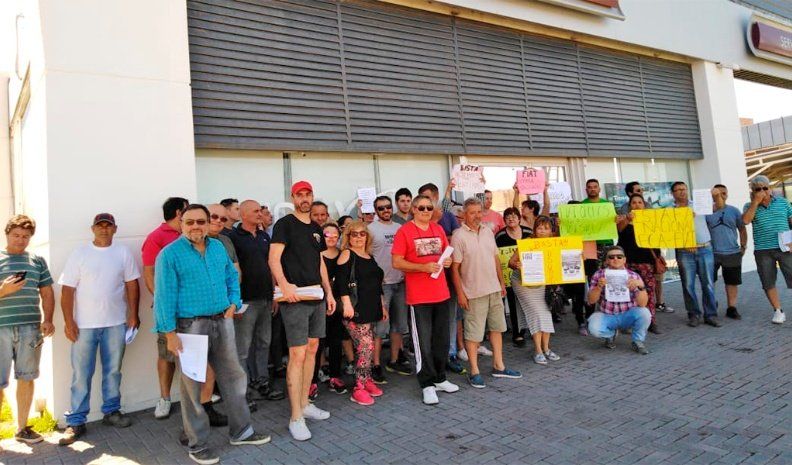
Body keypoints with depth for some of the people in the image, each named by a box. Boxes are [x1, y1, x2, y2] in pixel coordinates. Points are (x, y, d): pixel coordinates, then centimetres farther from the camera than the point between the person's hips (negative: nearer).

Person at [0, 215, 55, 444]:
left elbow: (47, 293, 11)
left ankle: (21, 428, 23)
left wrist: (47, 320, 0)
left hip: (30, 328, 3)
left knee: (26, 378, 10)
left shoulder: (37, 261, 11)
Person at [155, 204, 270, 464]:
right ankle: (197, 444, 20)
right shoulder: (170, 254, -8)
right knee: (193, 385, 6)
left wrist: (233, 303, 4)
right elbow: (165, 295, -11)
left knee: (233, 376, 13)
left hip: (222, 322, 6)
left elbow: (232, 276, 18)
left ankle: (241, 432, 29)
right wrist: (170, 333, -15)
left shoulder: (218, 247, 9)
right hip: (191, 325, -5)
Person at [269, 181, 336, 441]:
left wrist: (329, 292, 14)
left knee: (312, 349, 12)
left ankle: (304, 404, 25)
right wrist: (284, 283, -30)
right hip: (295, 298, -7)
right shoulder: (284, 224, -5)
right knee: (297, 354, -7)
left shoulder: (316, 229, 16)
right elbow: (274, 258, -14)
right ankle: (296, 418, 0)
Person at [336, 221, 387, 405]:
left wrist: (382, 306, 23)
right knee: (366, 346, -12)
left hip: (371, 309, 7)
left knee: (367, 347, 8)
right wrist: (347, 303, -23)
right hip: (355, 310, -7)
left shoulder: (370, 257, 19)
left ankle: (367, 380, 20)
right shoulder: (347, 254, -3)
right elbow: (341, 281, -14)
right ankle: (359, 388, -4)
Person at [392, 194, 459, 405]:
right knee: (423, 341, 0)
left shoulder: (438, 229, 10)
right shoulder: (404, 231, -7)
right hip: (419, 296, -6)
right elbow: (397, 262, -11)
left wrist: (447, 261, -3)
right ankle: (427, 385, 13)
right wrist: (424, 267, -21)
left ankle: (440, 378, 30)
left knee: (442, 339, 14)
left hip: (441, 292, 6)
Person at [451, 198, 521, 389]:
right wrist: (460, 293, -14)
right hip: (474, 292, -7)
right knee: (474, 333, 0)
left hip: (494, 289, 7)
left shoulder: (488, 232, 8)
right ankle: (474, 371, 12)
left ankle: (499, 366, 27)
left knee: (497, 327, 15)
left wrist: (501, 282, 15)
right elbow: (455, 267, -12)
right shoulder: (459, 236, -12)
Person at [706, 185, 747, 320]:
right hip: (712, 253, -2)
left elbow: (742, 229, 10)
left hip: (732, 253, 2)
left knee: (732, 282, 8)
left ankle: (731, 308, 17)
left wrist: (743, 246, 4)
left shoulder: (734, 211, 7)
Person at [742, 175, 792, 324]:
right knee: (768, 283, 6)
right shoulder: (750, 206, 4)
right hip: (763, 251, 0)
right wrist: (756, 202, -14)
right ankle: (778, 311, 18)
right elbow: (746, 220, -16)